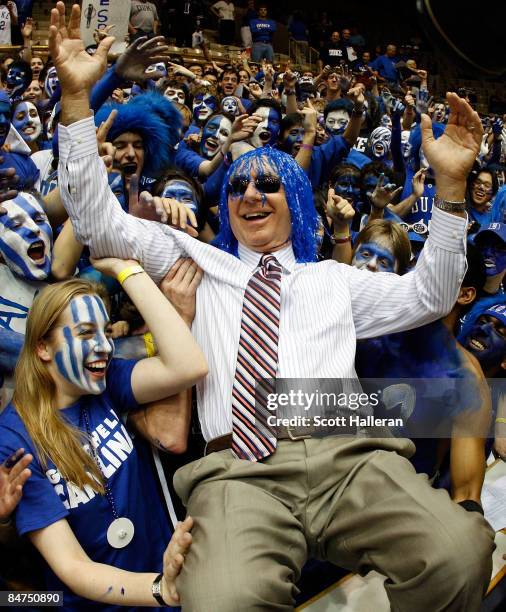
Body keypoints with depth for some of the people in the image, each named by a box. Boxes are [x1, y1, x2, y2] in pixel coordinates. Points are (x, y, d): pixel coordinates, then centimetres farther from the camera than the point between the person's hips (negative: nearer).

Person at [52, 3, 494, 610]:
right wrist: (76, 96, 10)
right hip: (238, 469, -1)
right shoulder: (196, 263, 23)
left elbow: (427, 296, 20)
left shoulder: (332, 279, 27)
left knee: (461, 553, -26)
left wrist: (450, 184, 11)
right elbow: (99, 222, 18)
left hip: (349, 454, 2)